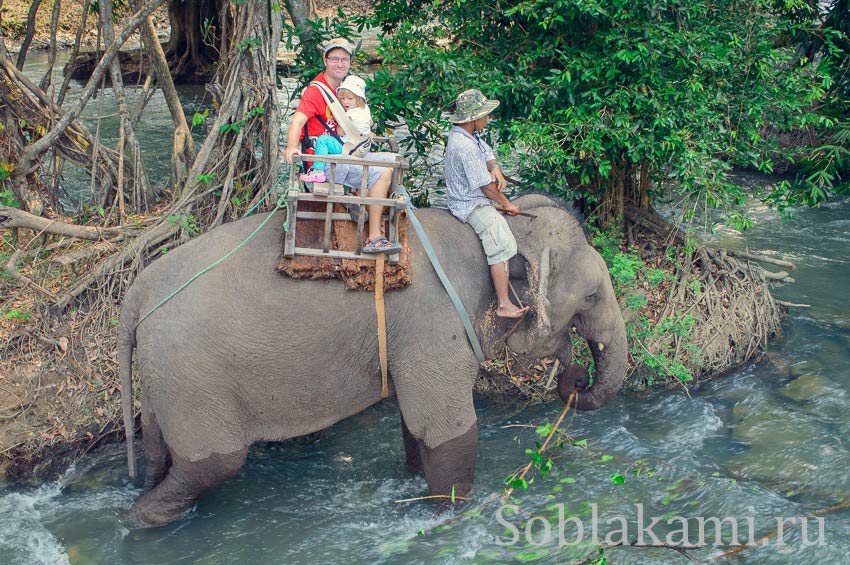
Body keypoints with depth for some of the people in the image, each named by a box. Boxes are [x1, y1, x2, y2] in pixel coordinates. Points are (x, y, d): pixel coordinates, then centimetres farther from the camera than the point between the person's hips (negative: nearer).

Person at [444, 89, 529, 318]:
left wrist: (495, 169, -10)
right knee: (502, 244, -22)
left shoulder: (468, 135, 6)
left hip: (476, 200, 11)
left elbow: (488, 153, 15)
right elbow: (486, 186, -20)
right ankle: (504, 305, -23)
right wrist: (507, 204, -6)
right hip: (471, 206, -11)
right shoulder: (465, 147, -25)